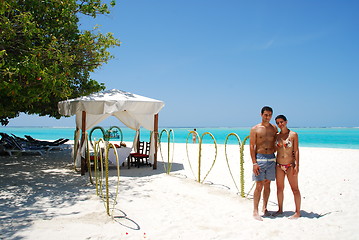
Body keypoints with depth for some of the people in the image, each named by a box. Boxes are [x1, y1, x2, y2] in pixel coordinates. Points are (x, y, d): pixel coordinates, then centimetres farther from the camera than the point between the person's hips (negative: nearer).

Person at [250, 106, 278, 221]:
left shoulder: (274, 128, 10)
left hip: (271, 159, 4)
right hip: (259, 159, -4)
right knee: (259, 185, -7)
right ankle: (255, 211, -1)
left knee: (267, 184, 11)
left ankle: (264, 208, 25)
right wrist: (254, 163, -12)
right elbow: (251, 147, -5)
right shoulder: (255, 129, -2)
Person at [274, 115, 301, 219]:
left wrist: (297, 165, -12)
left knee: (295, 189, 1)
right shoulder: (276, 136, 7)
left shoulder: (293, 135, -4)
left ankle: (297, 212, 9)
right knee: (279, 188, 11)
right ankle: (280, 209, 24)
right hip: (279, 165, 4)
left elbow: (296, 151, -6)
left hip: (290, 165, -4)